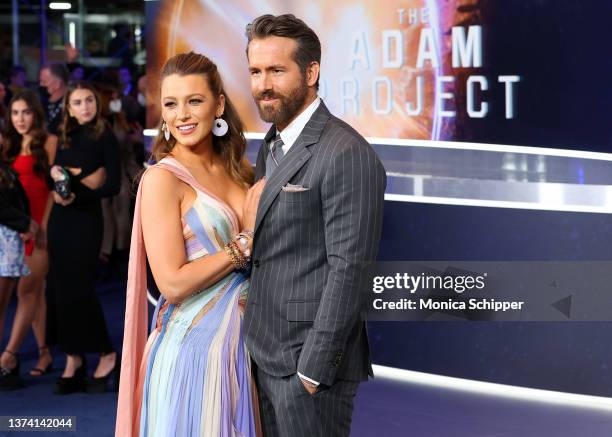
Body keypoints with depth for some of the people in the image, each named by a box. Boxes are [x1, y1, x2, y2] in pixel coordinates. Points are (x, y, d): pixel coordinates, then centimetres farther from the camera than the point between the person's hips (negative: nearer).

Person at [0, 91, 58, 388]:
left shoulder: (49, 142, -3)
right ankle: (44, 352, 13)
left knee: (27, 289, -9)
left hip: (40, 223, -6)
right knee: (36, 289, 9)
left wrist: (45, 224, -13)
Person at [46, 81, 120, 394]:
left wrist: (77, 195, -20)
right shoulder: (66, 138, 12)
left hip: (85, 219, -6)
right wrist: (57, 174, -10)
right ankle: (73, 360, 12)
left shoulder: (105, 138, -5)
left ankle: (107, 355, 9)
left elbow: (113, 185, -11)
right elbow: (54, 173, 13)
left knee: (78, 288, -7)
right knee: (59, 288, 4)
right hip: (59, 219, 6)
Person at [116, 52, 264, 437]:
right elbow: (173, 283, -19)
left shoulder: (236, 169, 6)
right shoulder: (162, 178, -12)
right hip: (192, 347, -6)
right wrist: (246, 242, -15)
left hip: (243, 342, 6)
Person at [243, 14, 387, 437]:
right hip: (267, 354, 9)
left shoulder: (347, 154, -17)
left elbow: (348, 270, -20)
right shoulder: (272, 146, 13)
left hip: (309, 360, -8)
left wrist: (313, 368, -19)